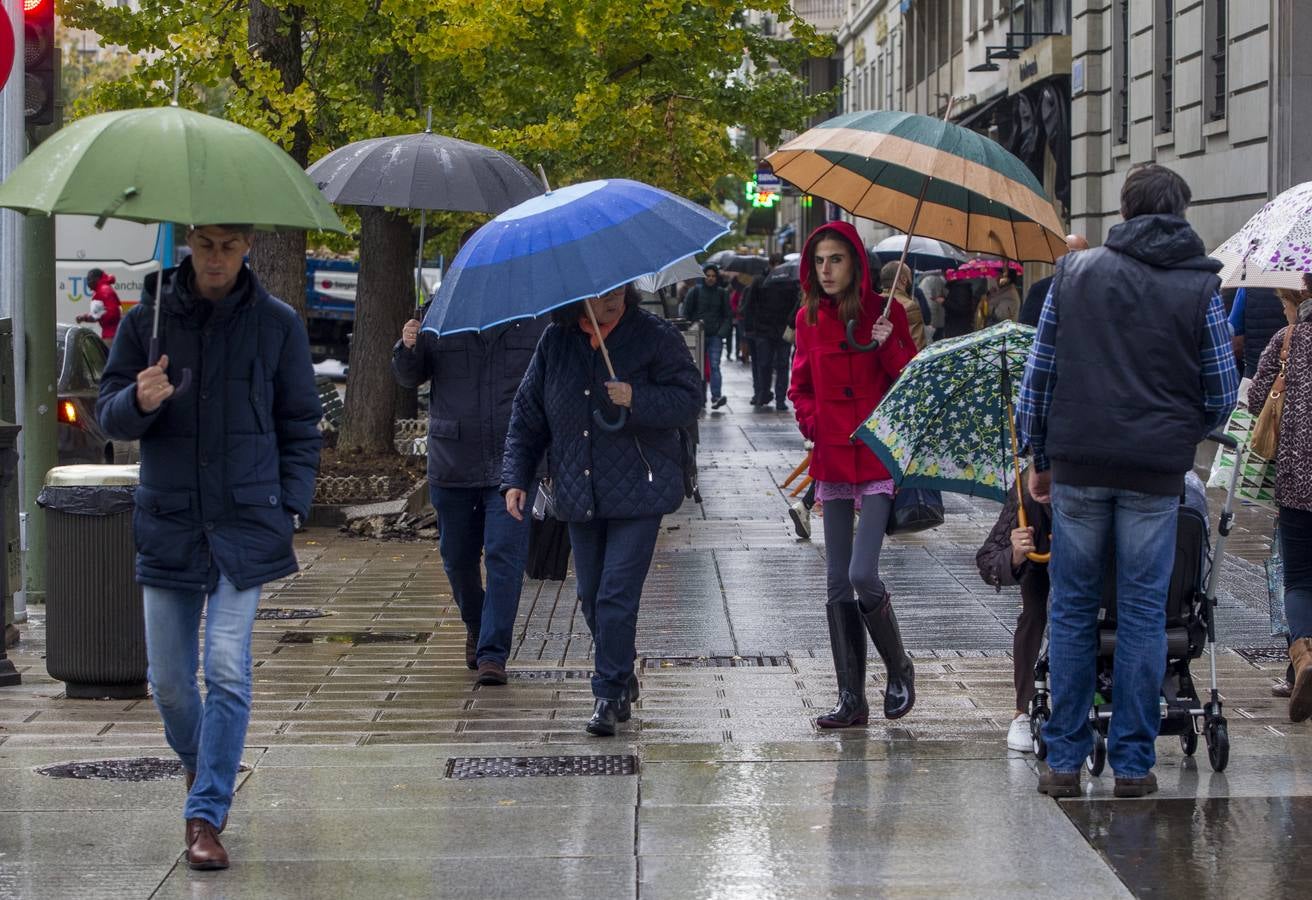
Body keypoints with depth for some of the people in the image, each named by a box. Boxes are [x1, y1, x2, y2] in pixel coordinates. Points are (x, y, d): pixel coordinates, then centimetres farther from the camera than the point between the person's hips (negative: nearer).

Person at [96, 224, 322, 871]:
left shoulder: (277, 324, 2)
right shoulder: (147, 320, 3)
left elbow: (299, 426, 8)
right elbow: (109, 412, 5)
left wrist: (290, 508, -1)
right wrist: (139, 402, -18)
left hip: (245, 523, -2)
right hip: (167, 523, 2)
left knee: (228, 672, -10)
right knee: (168, 679, 6)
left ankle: (205, 816, -4)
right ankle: (199, 764, 35)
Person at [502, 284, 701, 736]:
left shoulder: (656, 337, -6)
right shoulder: (556, 341, 5)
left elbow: (688, 399, -8)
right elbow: (527, 413, 10)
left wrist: (637, 400, -25)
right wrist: (516, 477, 3)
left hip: (637, 494, -5)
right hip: (579, 496, 5)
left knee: (617, 596, -11)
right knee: (591, 597, 13)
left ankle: (609, 694, -2)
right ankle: (623, 680, 31)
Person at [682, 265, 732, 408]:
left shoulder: (722, 293, 8)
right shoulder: (695, 292, 4)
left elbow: (728, 316, 10)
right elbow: (686, 313, 7)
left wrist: (722, 332, -4)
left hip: (715, 336, -1)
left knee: (714, 365, -14)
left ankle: (716, 396, -24)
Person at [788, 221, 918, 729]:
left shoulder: (884, 313, -2)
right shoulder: (810, 318, 8)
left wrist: (889, 346, -17)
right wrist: (813, 423, 1)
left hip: (878, 458, -4)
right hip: (832, 460, 4)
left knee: (862, 575, -15)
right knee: (837, 584, 4)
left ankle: (899, 669, 9)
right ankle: (851, 700, 10)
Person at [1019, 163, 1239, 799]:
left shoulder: (1074, 273, 5)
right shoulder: (1200, 287, 0)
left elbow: (1038, 374, 5)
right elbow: (1222, 394, 3)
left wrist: (1040, 457, 14)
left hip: (1078, 465, 1)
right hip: (1156, 471, -1)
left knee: (1072, 610, 8)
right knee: (1143, 613, 5)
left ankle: (1064, 760, 8)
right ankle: (1133, 763, 8)